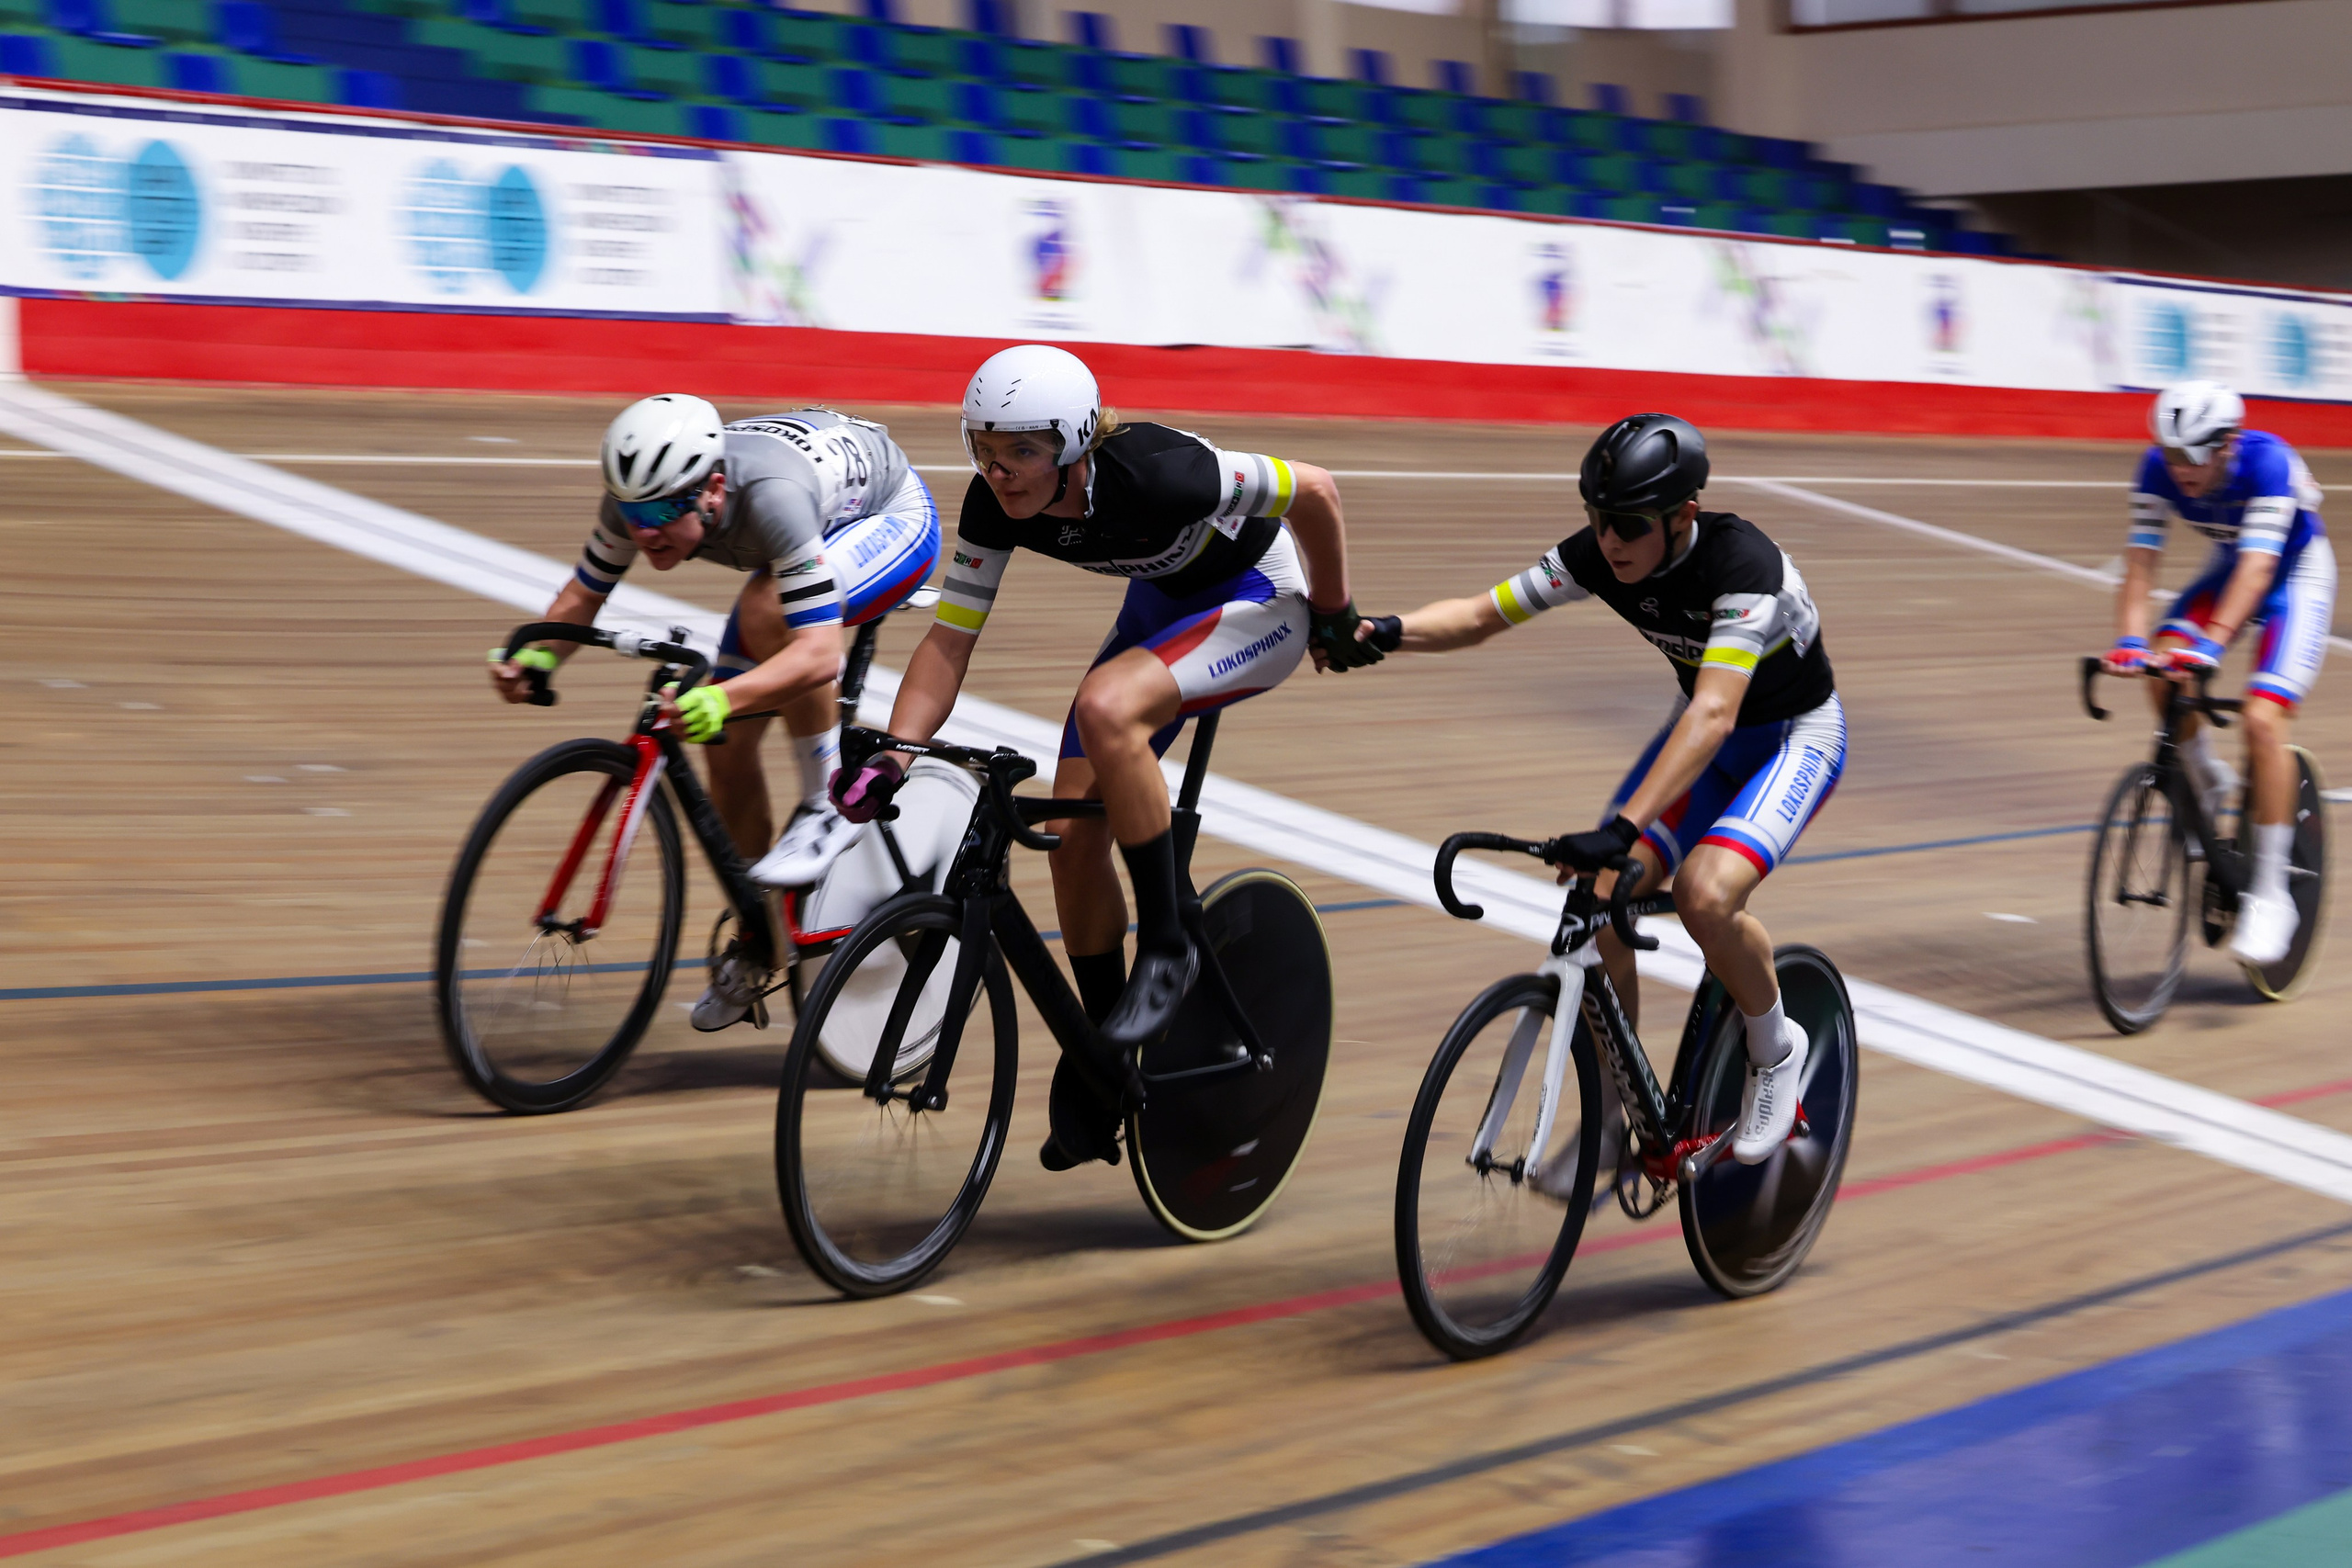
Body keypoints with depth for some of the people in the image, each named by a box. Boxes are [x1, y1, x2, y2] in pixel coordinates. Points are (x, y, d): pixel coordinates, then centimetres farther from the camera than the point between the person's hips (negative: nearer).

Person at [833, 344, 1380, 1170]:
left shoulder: (1153, 473, -37)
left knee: (1106, 707, -34)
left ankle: (1165, 946, -17)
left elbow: (1315, 491, -25)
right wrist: (892, 756, -27)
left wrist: (1336, 618, -11)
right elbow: (949, 639, -14)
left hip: (1261, 603, -6)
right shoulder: (997, 505, -20)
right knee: (1073, 830, -4)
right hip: (1164, 599, 7)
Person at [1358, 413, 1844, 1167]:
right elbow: (1481, 614, -12)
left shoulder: (1742, 564, -35)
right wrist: (1386, 632, -33)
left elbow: (1712, 715, -46)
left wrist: (1623, 829, -56)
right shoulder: (1598, 555, -18)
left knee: (1705, 893, -31)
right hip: (1702, 731, 6)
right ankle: (1608, 1122, 4)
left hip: (1796, 735, -6)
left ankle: (1777, 1050, -1)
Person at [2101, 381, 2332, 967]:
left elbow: (2257, 566, -43)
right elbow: (2141, 561, -24)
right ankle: (2207, 781, 9)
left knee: (2263, 719, -21)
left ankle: (2270, 896, -14)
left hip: (2298, 575, -5)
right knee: (2163, 667, -22)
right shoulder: (2159, 468, -21)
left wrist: (2210, 644, -55)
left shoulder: (2268, 462, -35)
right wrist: (2129, 641, -39)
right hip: (2228, 566, 5)